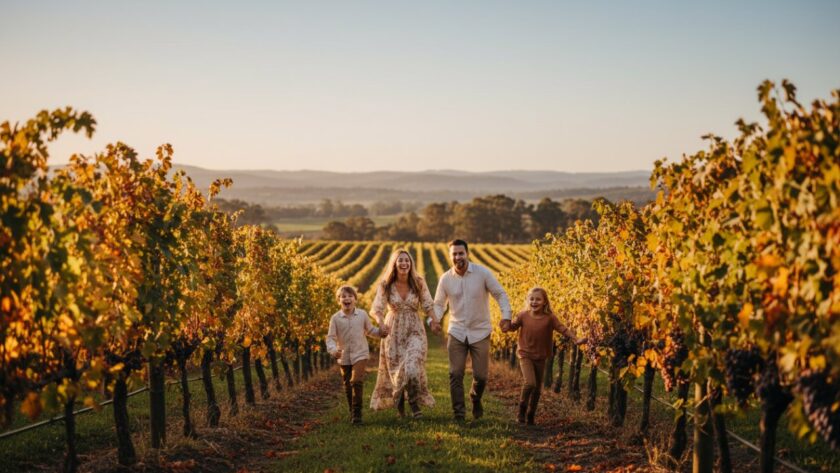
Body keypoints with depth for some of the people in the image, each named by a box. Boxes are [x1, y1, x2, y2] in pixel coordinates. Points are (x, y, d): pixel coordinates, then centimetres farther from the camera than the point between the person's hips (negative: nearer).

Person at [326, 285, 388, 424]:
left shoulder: (362, 314, -3)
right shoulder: (335, 318, -6)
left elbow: (370, 330, 12)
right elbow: (331, 338, -7)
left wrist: (381, 332, -7)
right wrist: (333, 350, -26)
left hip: (360, 354, -2)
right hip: (344, 357, 2)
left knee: (357, 381, -18)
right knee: (348, 386, 13)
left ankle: (357, 413, -11)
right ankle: (352, 412, 32)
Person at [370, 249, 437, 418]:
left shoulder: (419, 283, -6)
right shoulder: (385, 285, -8)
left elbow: (428, 305, -2)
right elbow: (377, 308, -13)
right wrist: (381, 323, -33)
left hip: (414, 331, -1)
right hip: (393, 332, 1)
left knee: (412, 368, -18)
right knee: (395, 370, 8)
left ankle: (415, 404, 1)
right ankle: (399, 404, 31)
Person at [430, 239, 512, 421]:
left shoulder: (483, 273, -9)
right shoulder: (445, 279, -2)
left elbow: (500, 294, -3)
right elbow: (439, 303, 8)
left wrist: (506, 316, -17)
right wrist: (434, 319, -12)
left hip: (480, 332, -1)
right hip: (457, 332, 1)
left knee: (480, 376, 3)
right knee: (456, 374, -5)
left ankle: (476, 400, 35)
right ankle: (459, 415, 4)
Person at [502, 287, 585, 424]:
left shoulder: (549, 318, -9)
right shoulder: (523, 316, -7)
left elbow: (563, 329, -11)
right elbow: (513, 325, 6)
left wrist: (576, 339, -23)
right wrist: (506, 327, -16)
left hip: (540, 357, 2)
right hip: (525, 355, -2)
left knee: (537, 388, 11)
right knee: (530, 383, -21)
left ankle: (531, 416, 29)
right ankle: (522, 410, 2)